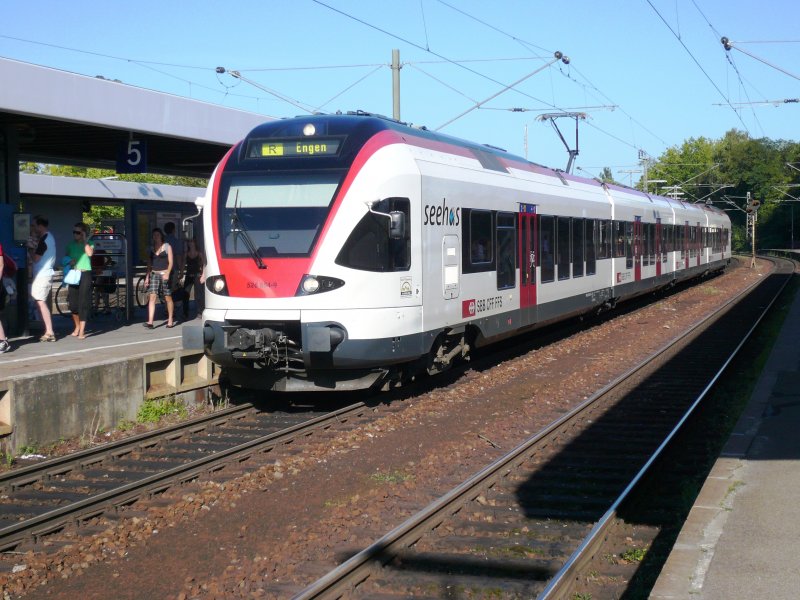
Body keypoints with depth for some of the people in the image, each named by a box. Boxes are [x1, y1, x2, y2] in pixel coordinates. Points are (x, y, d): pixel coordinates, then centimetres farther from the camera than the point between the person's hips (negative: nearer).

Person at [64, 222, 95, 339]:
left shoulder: (89, 243, 2)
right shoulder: (71, 245, 11)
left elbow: (90, 253, -19)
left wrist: (85, 240, -12)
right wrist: (69, 262, -5)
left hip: (85, 274, -3)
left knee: (83, 303, -9)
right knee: (73, 303, 3)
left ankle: (82, 331, -7)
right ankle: (77, 327, 25)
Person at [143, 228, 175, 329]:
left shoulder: (167, 247, 2)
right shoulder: (152, 248, 13)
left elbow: (171, 262, -4)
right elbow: (149, 263, 16)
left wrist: (167, 273, -17)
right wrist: (147, 277, 9)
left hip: (164, 274, -3)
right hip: (154, 274, 3)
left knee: (168, 298, 1)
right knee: (152, 297, -8)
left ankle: (170, 320, 14)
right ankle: (150, 321, -14)